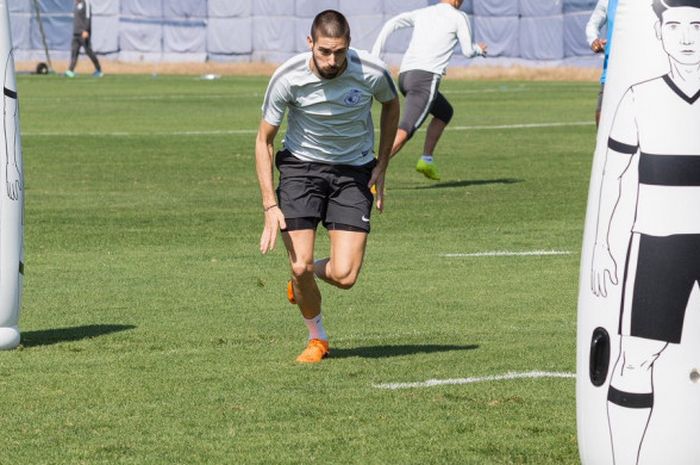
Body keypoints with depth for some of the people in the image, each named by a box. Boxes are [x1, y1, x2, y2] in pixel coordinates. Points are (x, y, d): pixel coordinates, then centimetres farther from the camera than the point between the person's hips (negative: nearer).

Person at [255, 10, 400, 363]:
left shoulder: (372, 73, -19)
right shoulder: (287, 78, -21)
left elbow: (391, 105, 7)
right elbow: (264, 140, -9)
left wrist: (381, 166, 3)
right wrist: (270, 205, -16)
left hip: (354, 171, 0)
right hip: (301, 165, 0)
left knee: (344, 276, -13)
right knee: (300, 266, -10)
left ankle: (306, 274, 24)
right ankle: (317, 338, 19)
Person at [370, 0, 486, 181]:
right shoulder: (459, 17, 7)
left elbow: (391, 24, 9)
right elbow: (468, 51, 9)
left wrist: (375, 55, 6)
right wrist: (479, 49, 32)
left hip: (404, 75, 7)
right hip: (426, 77, -7)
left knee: (445, 112, 29)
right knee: (406, 130, -18)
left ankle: (426, 160, 22)